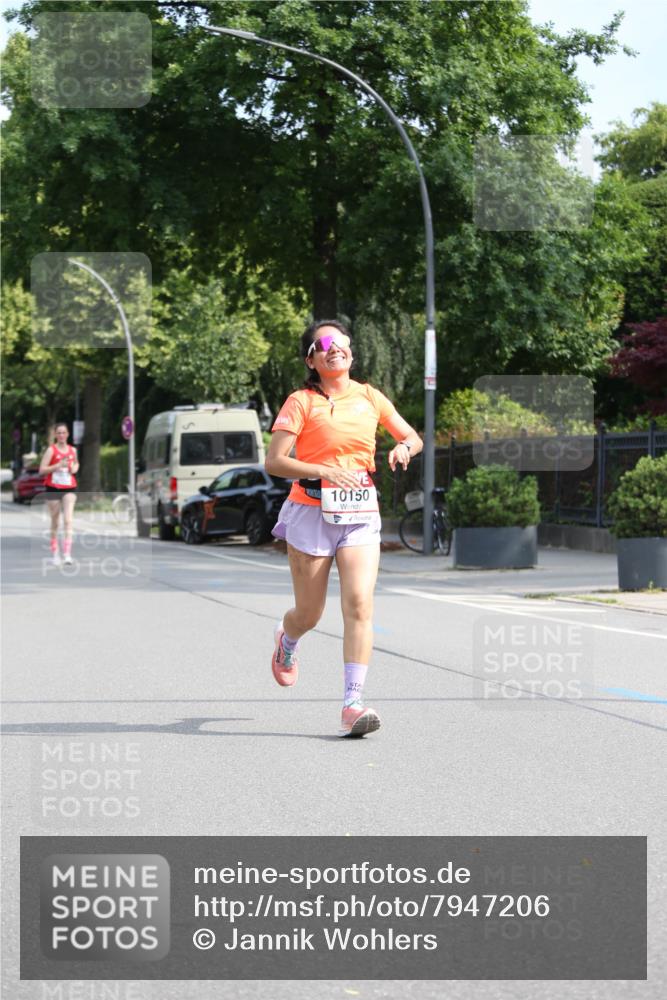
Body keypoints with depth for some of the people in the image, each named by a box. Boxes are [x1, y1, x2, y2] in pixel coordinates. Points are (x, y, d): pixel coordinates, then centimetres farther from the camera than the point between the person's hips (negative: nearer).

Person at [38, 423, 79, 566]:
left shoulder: (73, 450, 9)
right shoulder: (51, 450, -4)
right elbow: (42, 470, -10)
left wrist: (75, 468, 5)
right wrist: (58, 465, -21)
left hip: (69, 488, 2)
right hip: (53, 488, -2)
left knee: (68, 520, -14)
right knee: (54, 523, 7)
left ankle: (67, 553, -21)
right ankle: (54, 553, 21)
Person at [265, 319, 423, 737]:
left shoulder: (369, 397, 10)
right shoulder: (302, 402, -3)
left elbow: (413, 437, 20)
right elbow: (274, 461, -10)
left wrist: (405, 447, -5)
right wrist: (325, 471, -23)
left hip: (361, 514, 2)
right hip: (312, 511, -2)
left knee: (359, 604, -15)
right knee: (310, 613, 7)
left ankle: (353, 706, -16)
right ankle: (286, 640, 45)